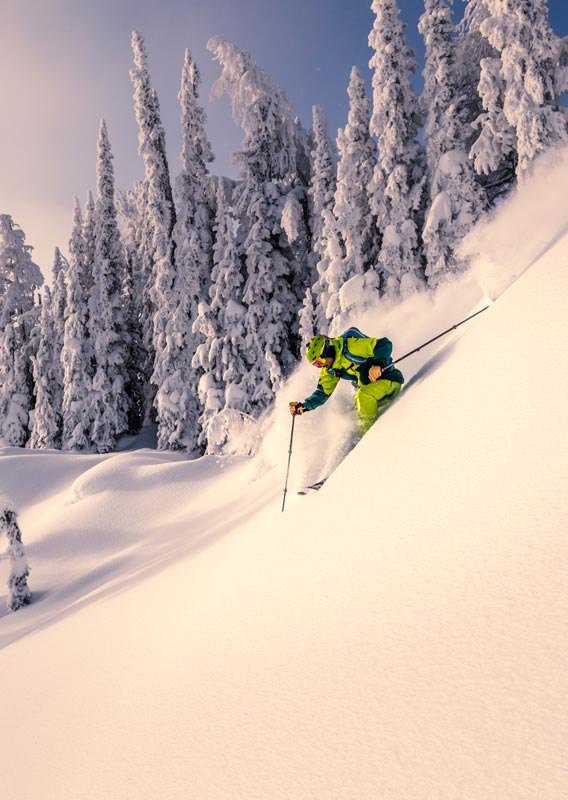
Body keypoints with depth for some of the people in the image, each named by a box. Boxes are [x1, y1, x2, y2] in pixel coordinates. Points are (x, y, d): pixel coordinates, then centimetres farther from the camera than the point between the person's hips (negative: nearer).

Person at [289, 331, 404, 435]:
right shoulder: (329, 370, 1)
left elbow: (385, 344, -27)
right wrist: (304, 406, -7)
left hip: (389, 380, -9)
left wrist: (378, 364, -45)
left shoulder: (352, 346, -25)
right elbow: (323, 392, 7)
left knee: (363, 396, -31)